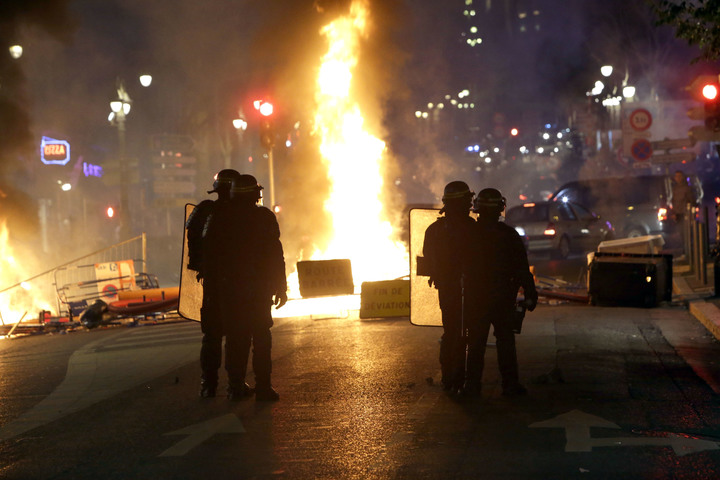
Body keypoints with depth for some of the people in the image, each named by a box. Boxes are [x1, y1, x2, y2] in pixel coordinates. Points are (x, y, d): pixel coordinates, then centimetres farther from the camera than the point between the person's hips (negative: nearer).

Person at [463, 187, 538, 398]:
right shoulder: (509, 234, -6)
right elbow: (522, 268, -6)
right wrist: (530, 293, -2)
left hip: (476, 297, 0)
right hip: (503, 298, 0)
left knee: (476, 343, 6)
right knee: (505, 341, 8)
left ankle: (472, 385, 6)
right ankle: (510, 384, 8)